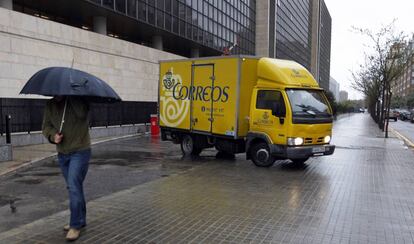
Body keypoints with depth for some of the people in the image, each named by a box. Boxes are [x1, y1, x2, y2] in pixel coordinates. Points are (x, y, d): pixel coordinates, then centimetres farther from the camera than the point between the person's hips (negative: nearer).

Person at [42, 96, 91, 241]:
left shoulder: (79, 101, -11)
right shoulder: (50, 105, 5)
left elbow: (81, 113, -32)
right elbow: (46, 126, 8)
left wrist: (71, 97, -26)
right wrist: (53, 135, -12)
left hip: (80, 151, -6)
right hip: (62, 153, 6)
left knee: (74, 187, -11)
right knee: (73, 187, 15)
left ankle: (75, 225, 1)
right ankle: (81, 220, 29)